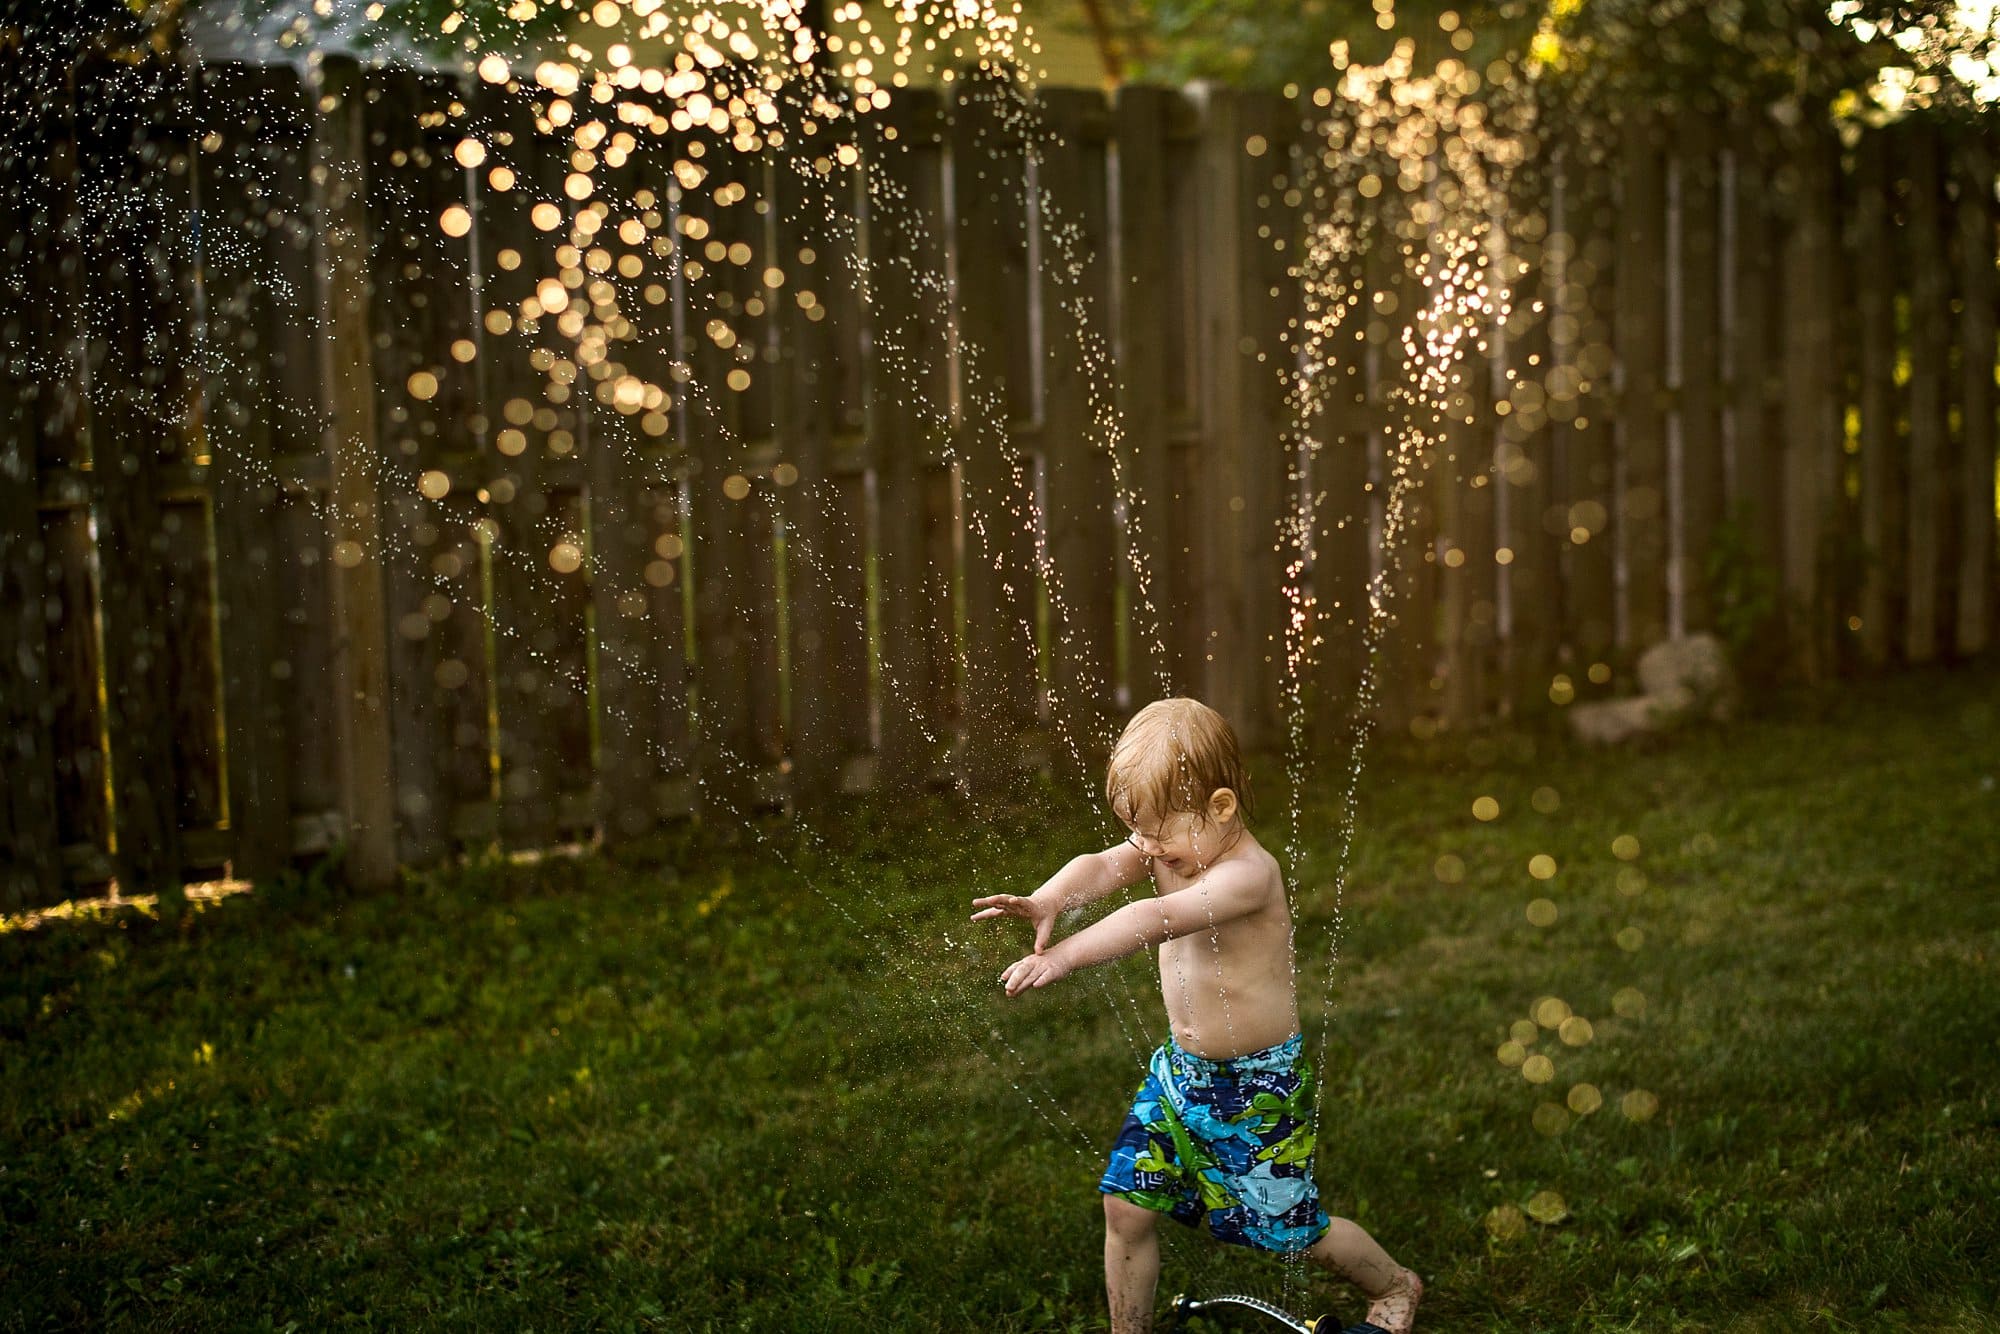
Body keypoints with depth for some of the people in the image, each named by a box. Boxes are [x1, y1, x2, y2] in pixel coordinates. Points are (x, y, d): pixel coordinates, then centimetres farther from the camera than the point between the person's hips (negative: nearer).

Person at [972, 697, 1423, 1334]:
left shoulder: (1248, 873, -28)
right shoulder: (1168, 845, -4)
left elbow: (1159, 919, -42)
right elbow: (1102, 867, -21)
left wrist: (1066, 954, -51)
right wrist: (1047, 901, -43)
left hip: (1258, 1084, -6)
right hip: (1180, 1068, 7)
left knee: (1296, 1232, 10)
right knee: (1126, 1205, 1)